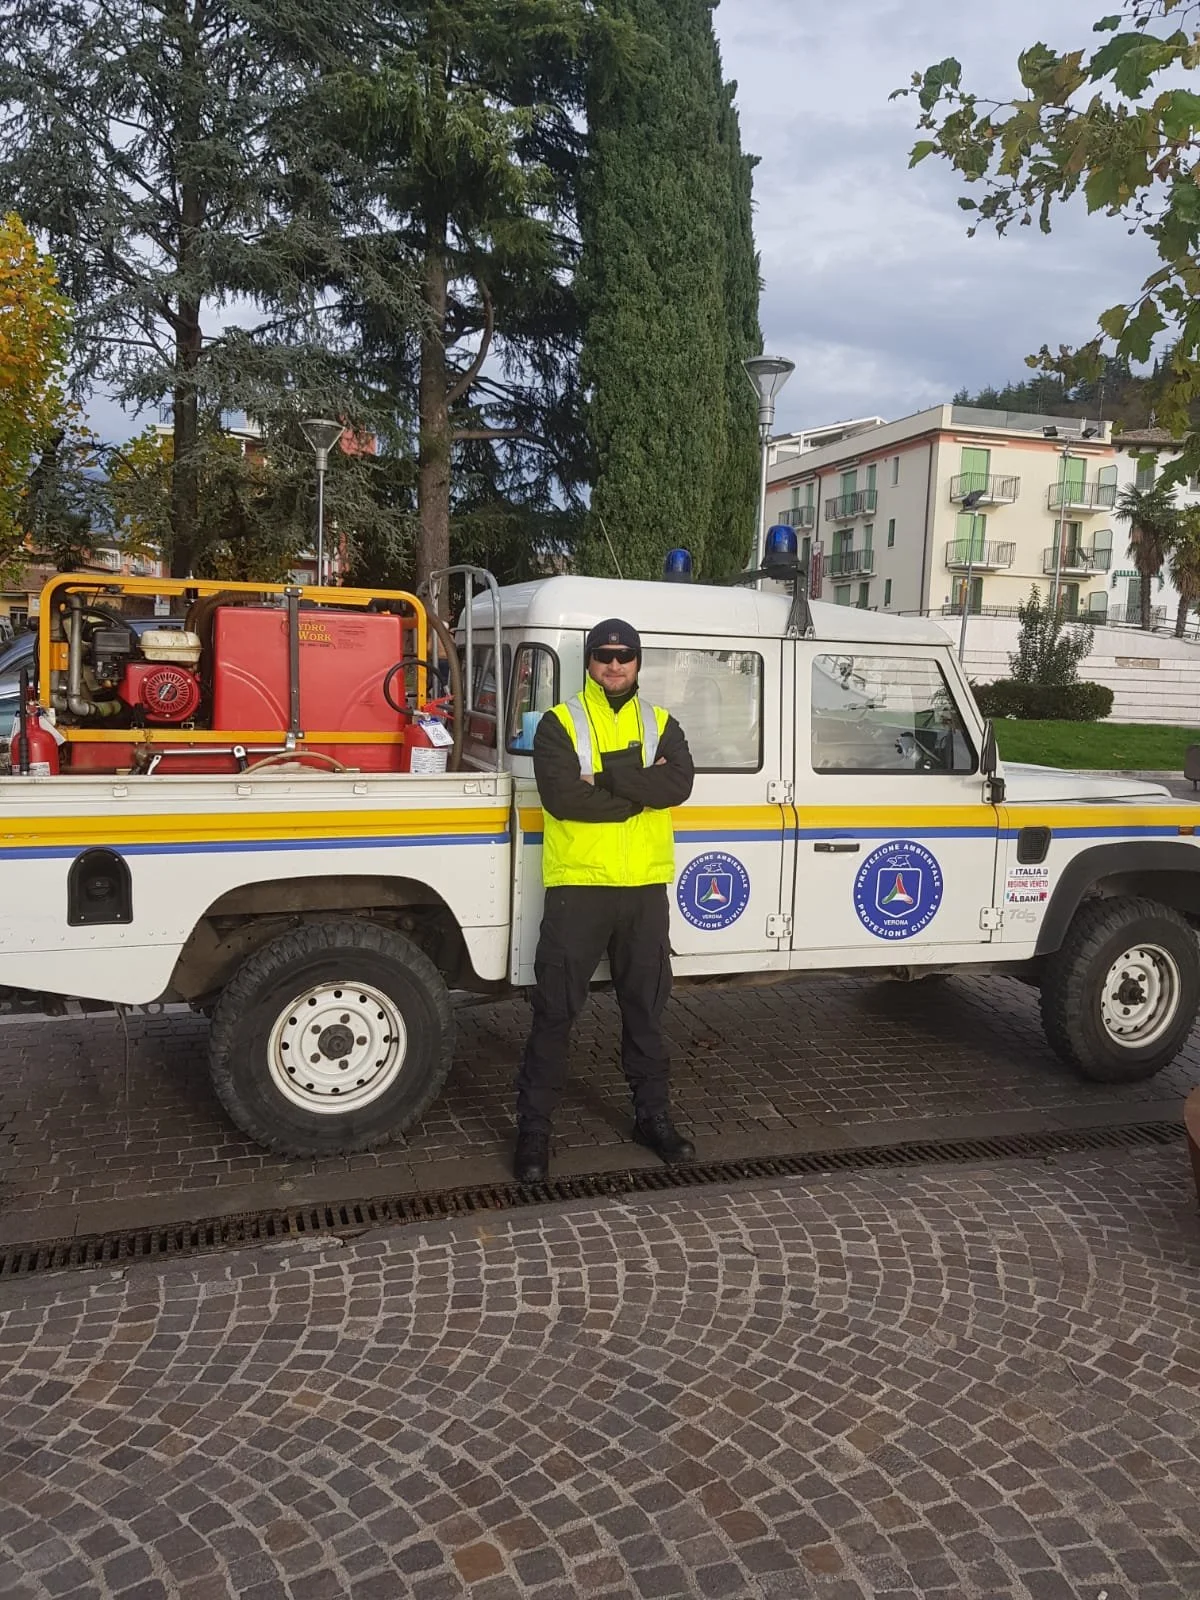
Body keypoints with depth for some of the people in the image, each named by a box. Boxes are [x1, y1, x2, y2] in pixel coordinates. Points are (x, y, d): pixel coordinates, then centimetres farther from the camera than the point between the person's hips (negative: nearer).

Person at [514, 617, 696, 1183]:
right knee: (555, 1011, 1)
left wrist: (604, 777, -19)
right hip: (578, 884, -3)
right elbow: (560, 795, -17)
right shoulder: (559, 723, -1)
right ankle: (534, 1126, 12)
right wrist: (640, 787, -13)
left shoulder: (661, 724, 9)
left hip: (646, 887, 3)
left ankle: (653, 1115, 28)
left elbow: (679, 783, -11)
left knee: (645, 1008, 14)